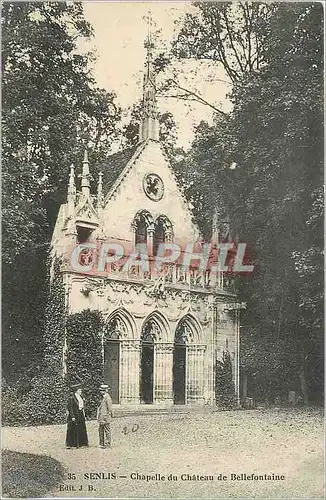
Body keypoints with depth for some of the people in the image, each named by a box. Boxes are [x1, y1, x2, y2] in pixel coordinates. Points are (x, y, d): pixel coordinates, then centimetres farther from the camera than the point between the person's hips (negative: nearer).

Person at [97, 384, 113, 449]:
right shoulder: (103, 398, 15)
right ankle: (102, 444, 23)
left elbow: (109, 409, -16)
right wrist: (99, 418, 17)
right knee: (101, 431, 14)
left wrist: (105, 417, -16)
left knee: (107, 431, -2)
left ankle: (107, 444, 4)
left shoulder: (108, 398, -15)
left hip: (106, 418, -10)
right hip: (101, 418, 10)